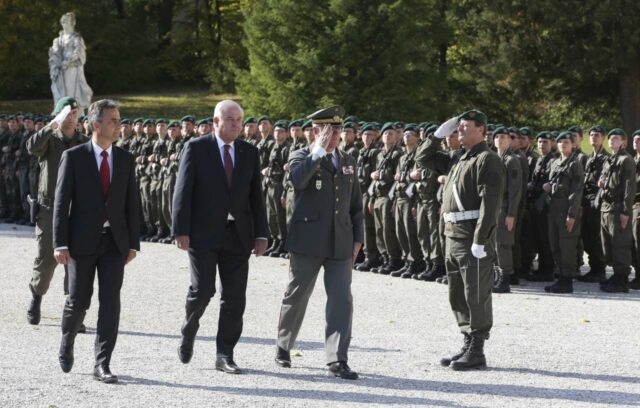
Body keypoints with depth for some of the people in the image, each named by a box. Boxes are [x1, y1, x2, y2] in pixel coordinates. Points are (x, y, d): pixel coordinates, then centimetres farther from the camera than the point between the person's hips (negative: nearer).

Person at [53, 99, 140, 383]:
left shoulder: (125, 159, 7)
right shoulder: (73, 157, -3)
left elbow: (131, 204, 10)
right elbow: (61, 202, -5)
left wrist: (133, 242, 5)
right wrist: (60, 244, -12)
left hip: (114, 242, 3)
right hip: (82, 241, -2)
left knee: (110, 302, -6)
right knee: (79, 301, 3)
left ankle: (102, 364, -3)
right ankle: (66, 344, 33)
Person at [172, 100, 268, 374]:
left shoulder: (250, 152, 11)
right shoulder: (196, 148, -1)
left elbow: (256, 196, 13)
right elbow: (182, 192, -4)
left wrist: (261, 234, 7)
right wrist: (181, 230, -12)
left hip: (238, 235, 4)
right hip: (203, 234, -4)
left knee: (234, 297, 1)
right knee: (203, 289, -9)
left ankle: (225, 355, 7)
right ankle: (188, 332, 20)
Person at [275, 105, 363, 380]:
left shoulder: (348, 161, 15)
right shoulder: (301, 157, 0)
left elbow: (356, 205, 19)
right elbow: (298, 179, -25)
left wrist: (357, 239, 11)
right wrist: (319, 151, -19)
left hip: (340, 243, 4)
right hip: (307, 242, -3)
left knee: (341, 300, -7)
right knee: (296, 296, 8)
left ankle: (337, 360, -9)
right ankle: (283, 348, 27)